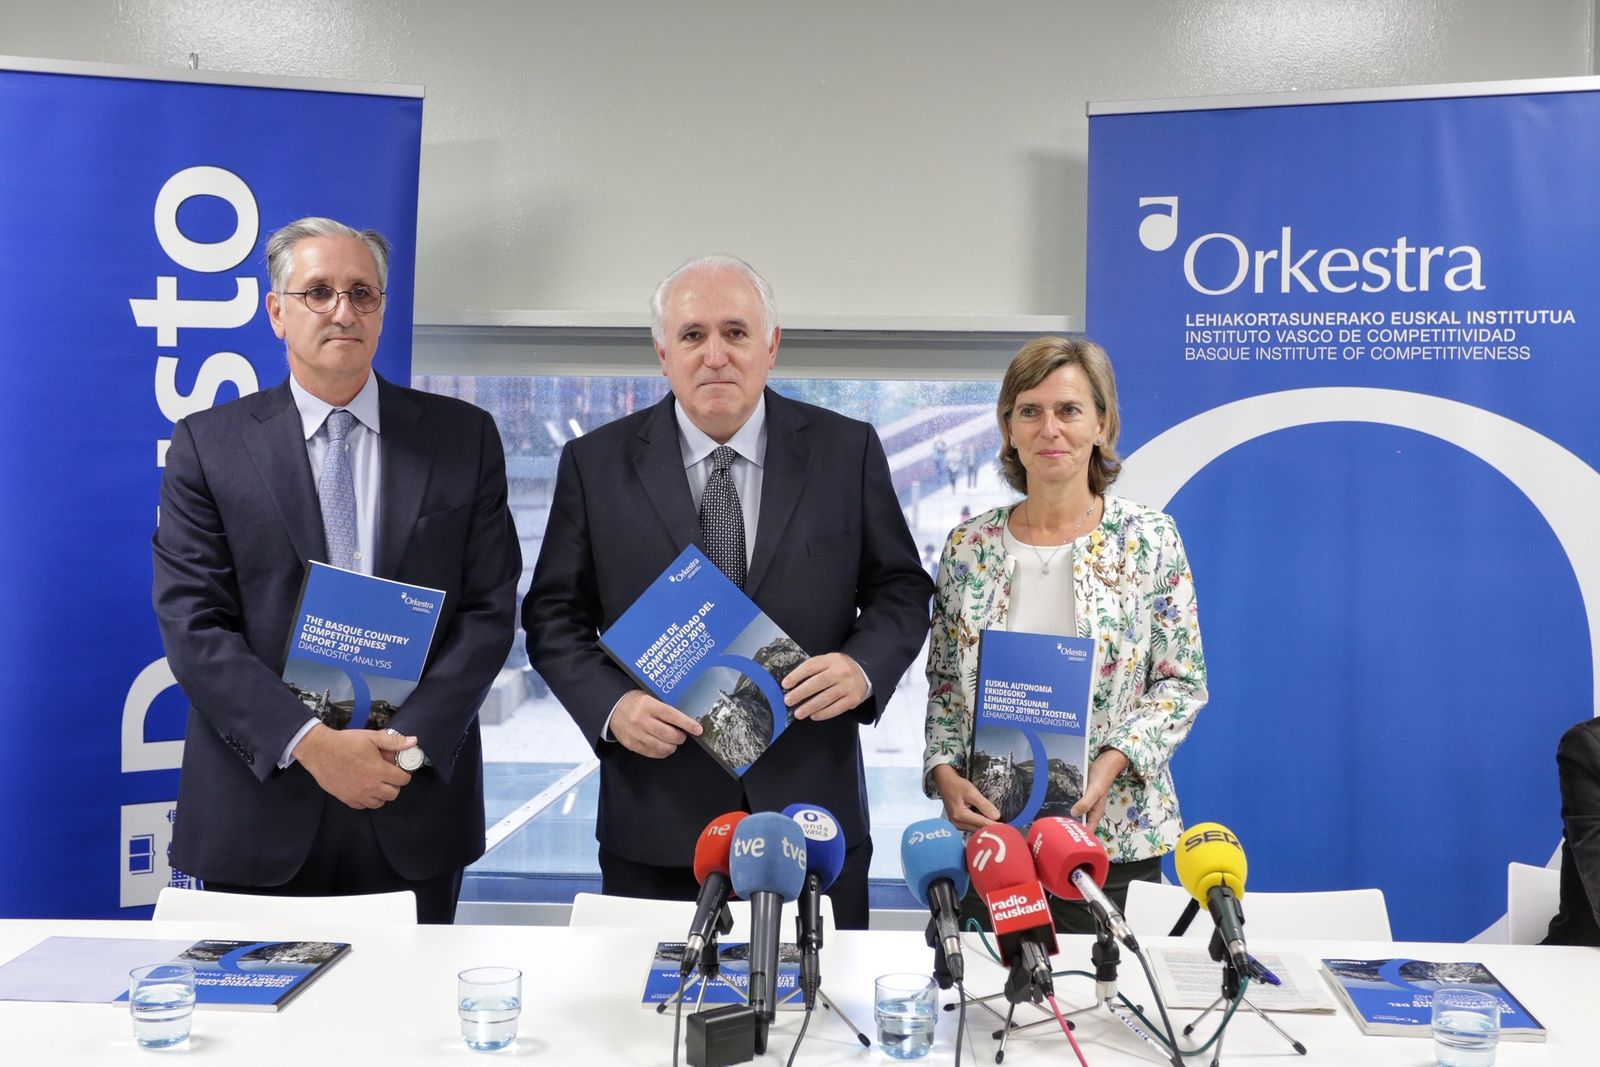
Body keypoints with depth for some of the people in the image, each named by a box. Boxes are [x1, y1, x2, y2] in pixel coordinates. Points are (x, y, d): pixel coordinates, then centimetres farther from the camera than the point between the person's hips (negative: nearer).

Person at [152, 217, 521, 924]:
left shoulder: (463, 436, 3)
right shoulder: (207, 444, 2)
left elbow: (490, 608, -1)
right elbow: (193, 623, -5)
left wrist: (412, 742, -12)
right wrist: (308, 742, -16)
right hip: (258, 811, 0)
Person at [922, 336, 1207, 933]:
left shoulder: (1149, 539, -2)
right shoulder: (970, 545, 4)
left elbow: (1183, 683, -1)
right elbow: (943, 684, 10)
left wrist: (1114, 761, -15)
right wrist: (944, 772, -5)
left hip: (1110, 833, -2)